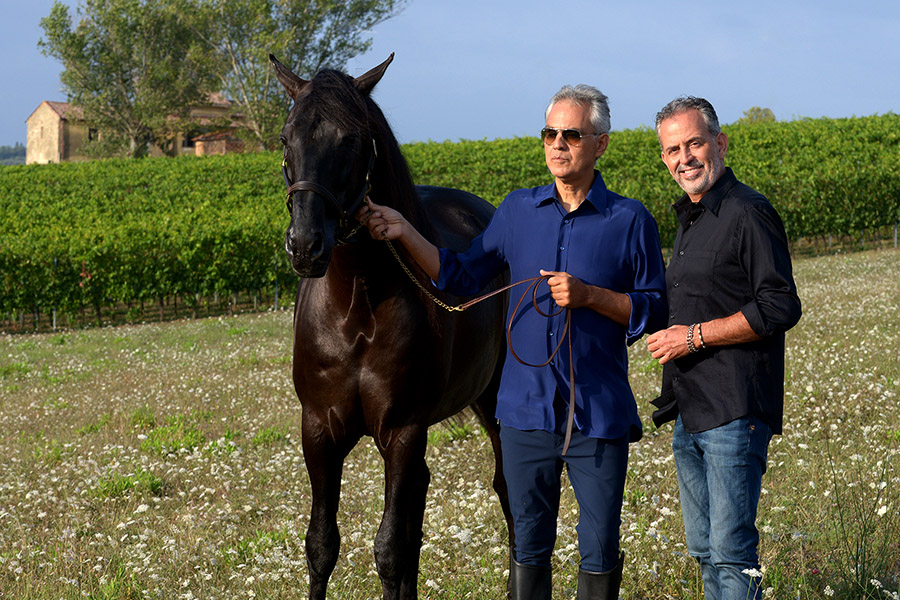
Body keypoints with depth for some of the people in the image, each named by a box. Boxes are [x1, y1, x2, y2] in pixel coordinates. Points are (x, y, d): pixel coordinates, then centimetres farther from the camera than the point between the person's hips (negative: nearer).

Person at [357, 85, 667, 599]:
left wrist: (590, 296, -15)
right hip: (527, 408, 3)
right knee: (529, 543, 12)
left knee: (600, 548, 6)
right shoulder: (519, 210, 7)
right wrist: (404, 233, -2)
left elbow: (658, 311, -3)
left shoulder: (631, 221, -3)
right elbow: (462, 276, 9)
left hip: (599, 417, -3)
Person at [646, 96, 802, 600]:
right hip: (690, 413, 9)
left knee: (732, 549, -9)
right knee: (704, 549, 13)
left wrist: (694, 336, -16)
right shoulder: (689, 219, 18)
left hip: (735, 412, -9)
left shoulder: (748, 214, -11)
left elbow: (781, 308, -17)